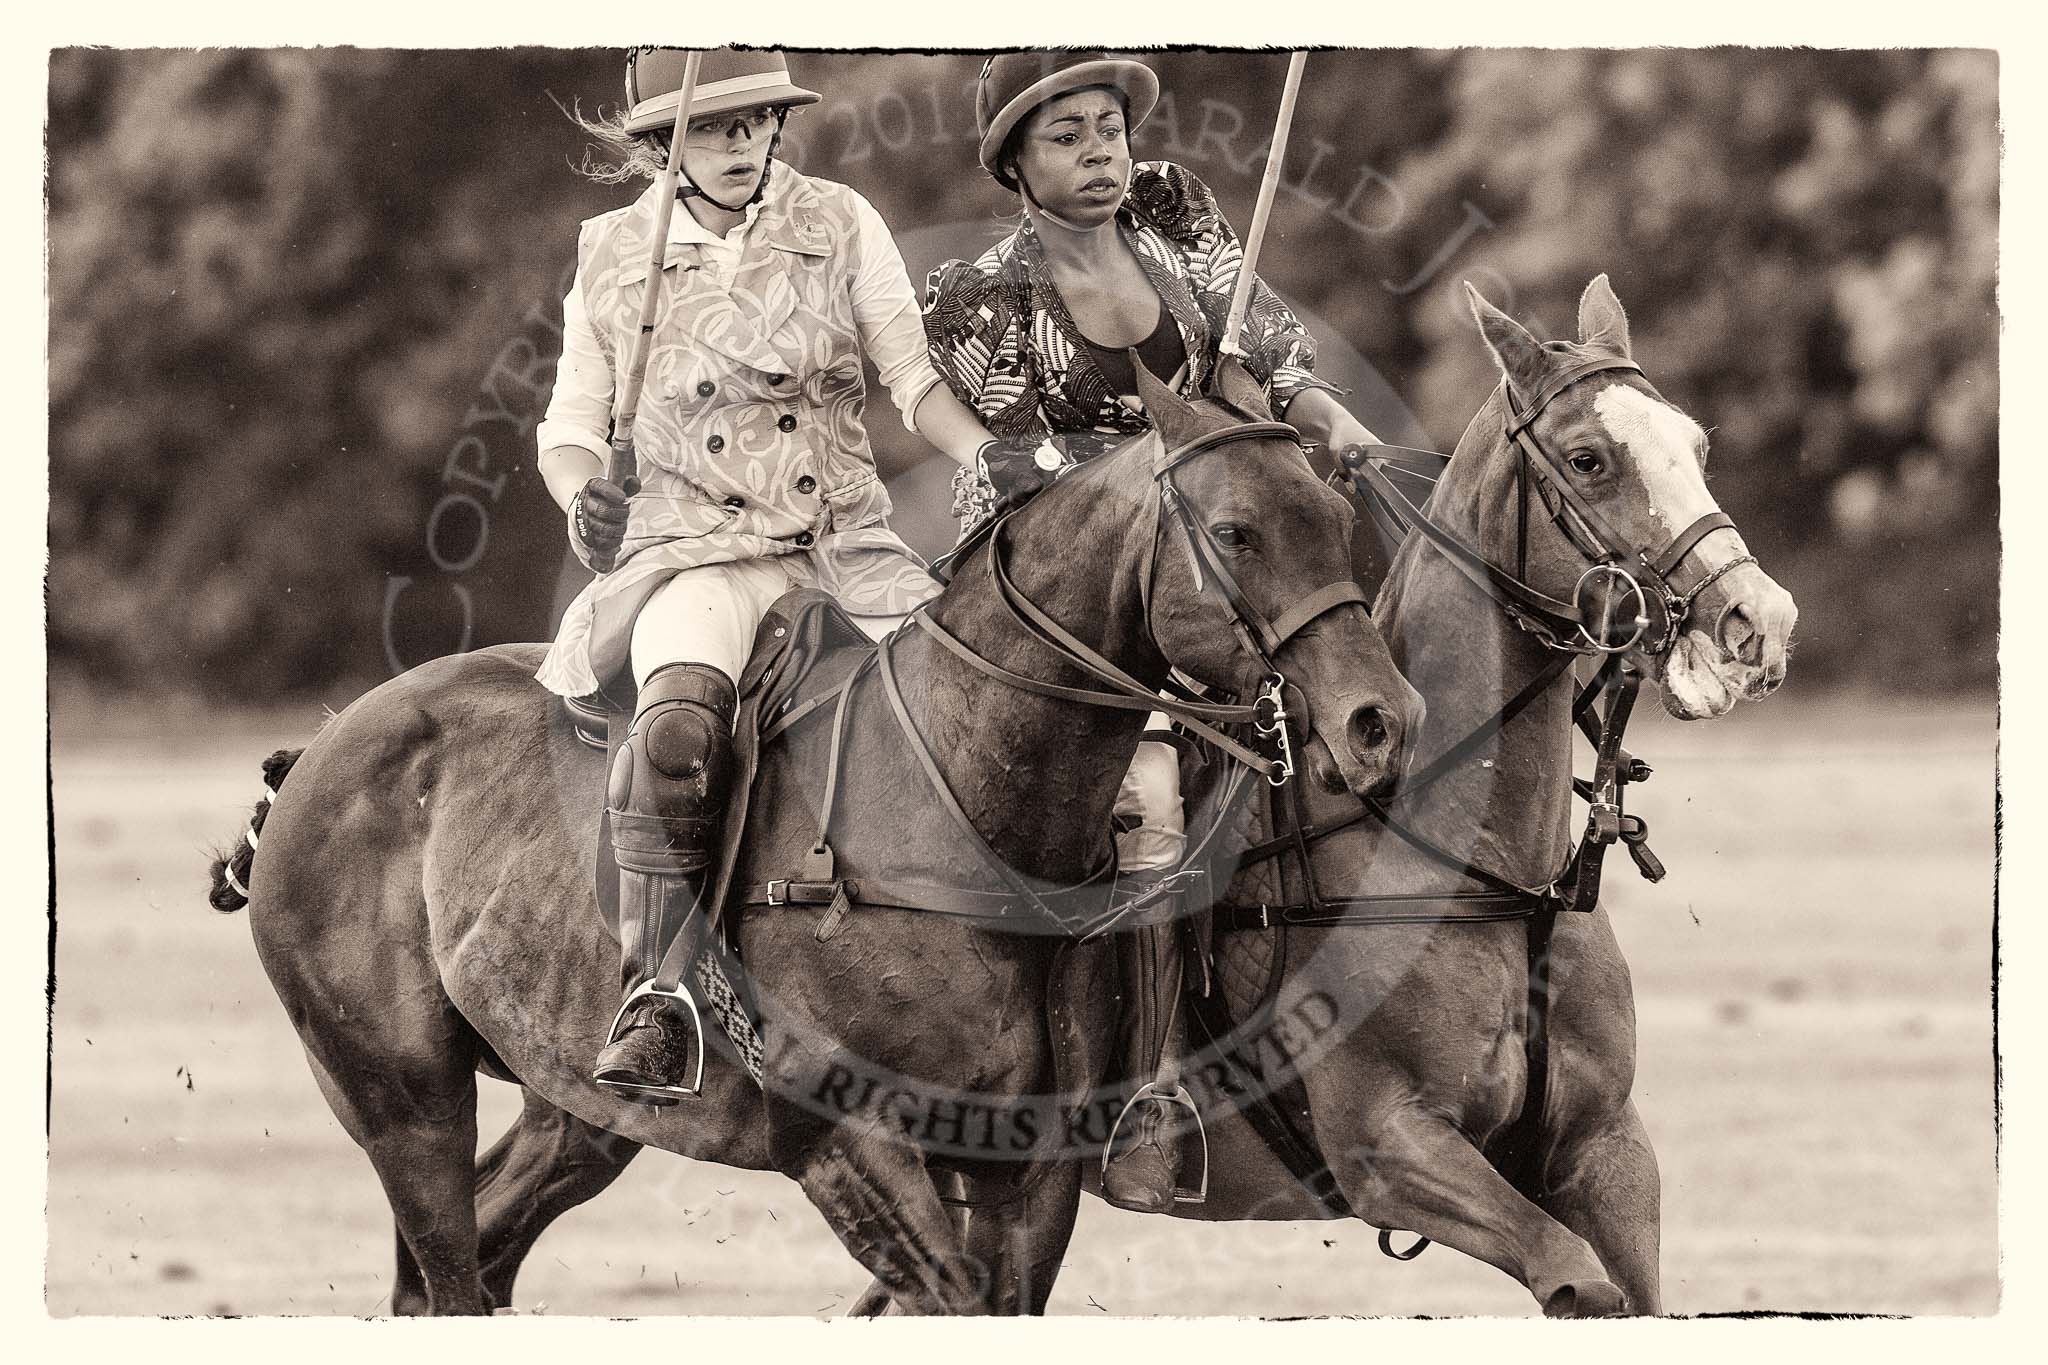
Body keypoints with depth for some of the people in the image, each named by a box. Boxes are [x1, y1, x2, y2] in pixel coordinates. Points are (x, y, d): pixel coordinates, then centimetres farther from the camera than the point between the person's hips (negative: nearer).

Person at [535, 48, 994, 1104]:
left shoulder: (839, 224, 7)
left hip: (843, 542, 3)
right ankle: (653, 1002, -29)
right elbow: (571, 428, 14)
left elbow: (918, 373, 3)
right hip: (690, 552, -3)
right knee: (680, 721, -33)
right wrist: (583, 498, -9)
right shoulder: (613, 256, 8)